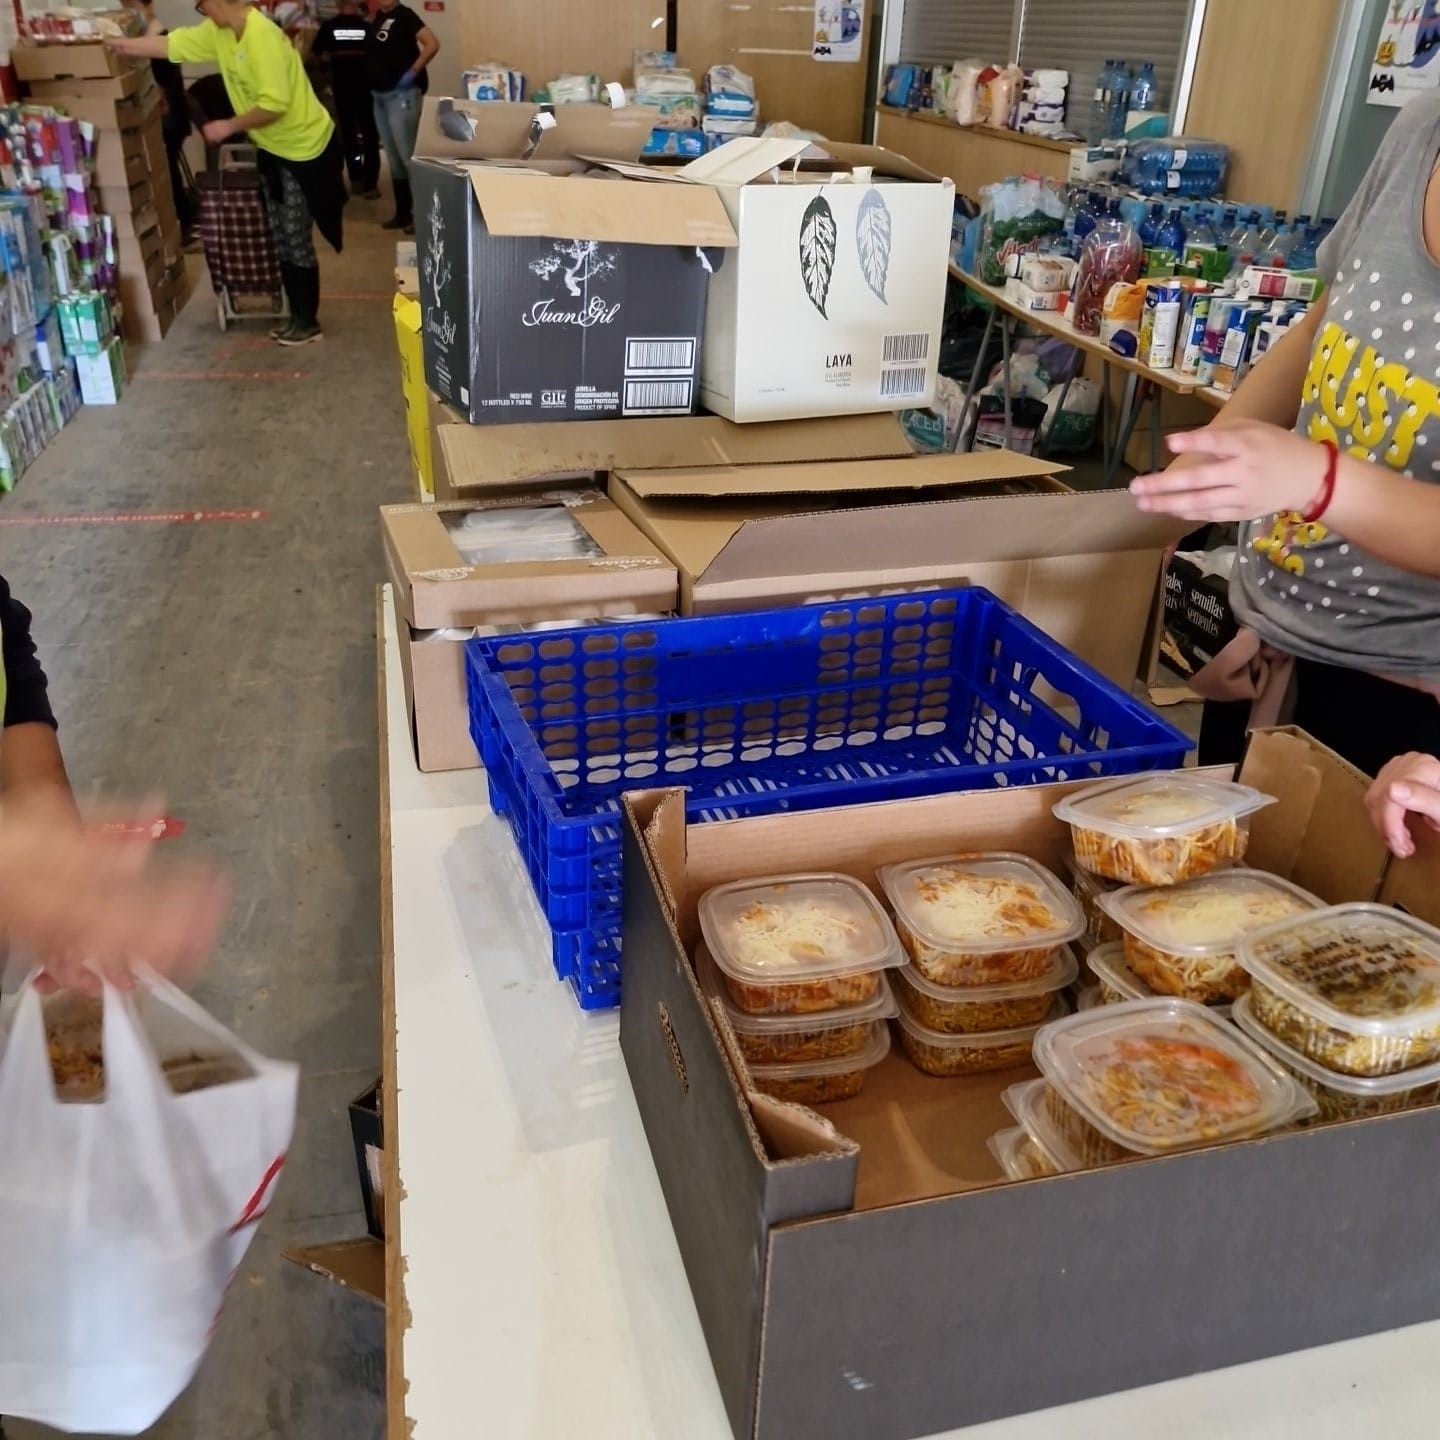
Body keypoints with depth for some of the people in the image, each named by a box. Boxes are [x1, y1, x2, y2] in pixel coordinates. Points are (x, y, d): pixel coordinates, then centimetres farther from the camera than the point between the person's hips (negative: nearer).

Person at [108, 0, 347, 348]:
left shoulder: (262, 37, -24)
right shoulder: (217, 32, 3)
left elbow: (274, 105, -28)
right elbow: (171, 44, 11)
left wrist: (229, 126, -17)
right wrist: (118, 44, 9)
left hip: (304, 148, -9)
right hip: (273, 147, 9)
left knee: (297, 240, -2)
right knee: (282, 239, 12)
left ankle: (308, 322, 9)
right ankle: (299, 317, 20)